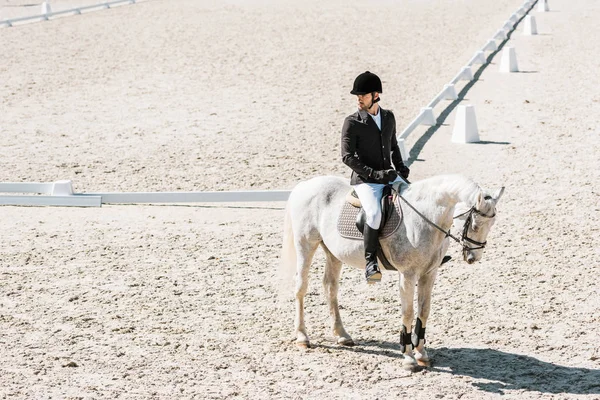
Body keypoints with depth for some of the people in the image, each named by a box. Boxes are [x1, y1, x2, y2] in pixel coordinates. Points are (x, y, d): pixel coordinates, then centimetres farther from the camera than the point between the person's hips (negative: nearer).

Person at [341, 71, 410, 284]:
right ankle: (370, 262, -24)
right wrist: (374, 173, -18)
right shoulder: (352, 122, -6)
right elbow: (347, 156, -10)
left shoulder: (389, 118, 10)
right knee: (375, 213, -32)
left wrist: (401, 168, 7)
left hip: (389, 176, 6)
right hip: (364, 180, -6)